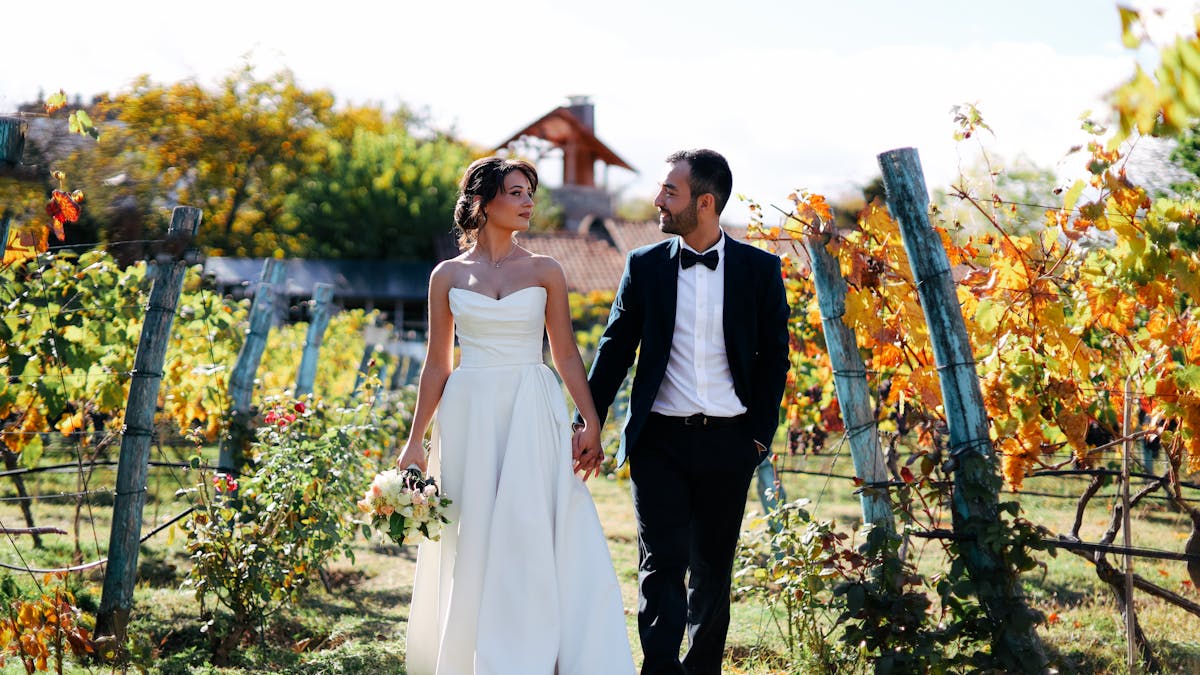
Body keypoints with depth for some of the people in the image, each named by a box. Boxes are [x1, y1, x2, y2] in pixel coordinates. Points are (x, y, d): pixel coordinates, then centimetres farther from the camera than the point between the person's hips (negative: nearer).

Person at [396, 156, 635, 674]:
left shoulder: (545, 272, 4)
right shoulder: (448, 276, 5)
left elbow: (566, 354, 5)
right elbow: (437, 364, 8)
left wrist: (591, 422, -4)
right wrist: (415, 441, 5)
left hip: (534, 418, 0)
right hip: (470, 416, 1)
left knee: (534, 540, -5)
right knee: (473, 545, 4)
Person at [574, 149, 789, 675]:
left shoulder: (759, 268, 1)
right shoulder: (645, 266, 3)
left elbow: (774, 358, 5)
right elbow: (615, 349, 5)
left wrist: (760, 435, 1)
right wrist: (588, 424, -2)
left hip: (728, 441, 0)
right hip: (660, 440, 0)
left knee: (713, 568, 11)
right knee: (662, 564, -6)